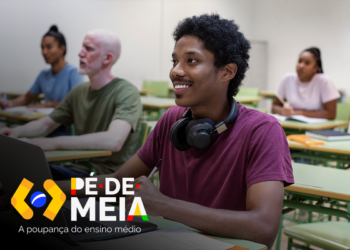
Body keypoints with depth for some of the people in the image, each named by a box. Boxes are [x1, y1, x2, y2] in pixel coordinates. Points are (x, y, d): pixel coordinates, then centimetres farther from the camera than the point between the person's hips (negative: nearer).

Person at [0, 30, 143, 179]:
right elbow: (45, 124, 19)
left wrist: (53, 143, -31)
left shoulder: (126, 93, -14)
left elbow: (113, 141, -30)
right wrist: (18, 131, -4)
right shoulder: (79, 91, 10)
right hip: (80, 170, 6)